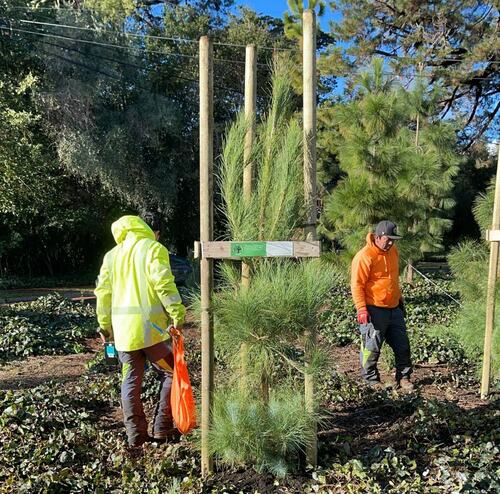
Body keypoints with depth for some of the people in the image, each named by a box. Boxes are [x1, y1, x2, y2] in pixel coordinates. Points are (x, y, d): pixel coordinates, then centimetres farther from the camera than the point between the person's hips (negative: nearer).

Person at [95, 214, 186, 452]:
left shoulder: (112, 254, 17)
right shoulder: (153, 248, -2)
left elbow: (103, 291, 15)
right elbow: (163, 283, -16)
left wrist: (104, 324, 20)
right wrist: (177, 313, -16)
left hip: (122, 327, 6)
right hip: (149, 325, -5)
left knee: (131, 381, 12)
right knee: (170, 373, 10)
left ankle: (136, 437, 17)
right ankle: (162, 428, 11)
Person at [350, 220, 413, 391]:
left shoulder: (393, 251, 9)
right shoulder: (364, 256, -17)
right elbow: (357, 285, -17)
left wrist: (399, 297, 26)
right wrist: (361, 309, -21)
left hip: (394, 308, 8)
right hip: (374, 311, -8)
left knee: (402, 345, 12)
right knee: (372, 347, 2)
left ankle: (403, 377, 26)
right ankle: (371, 379, 18)